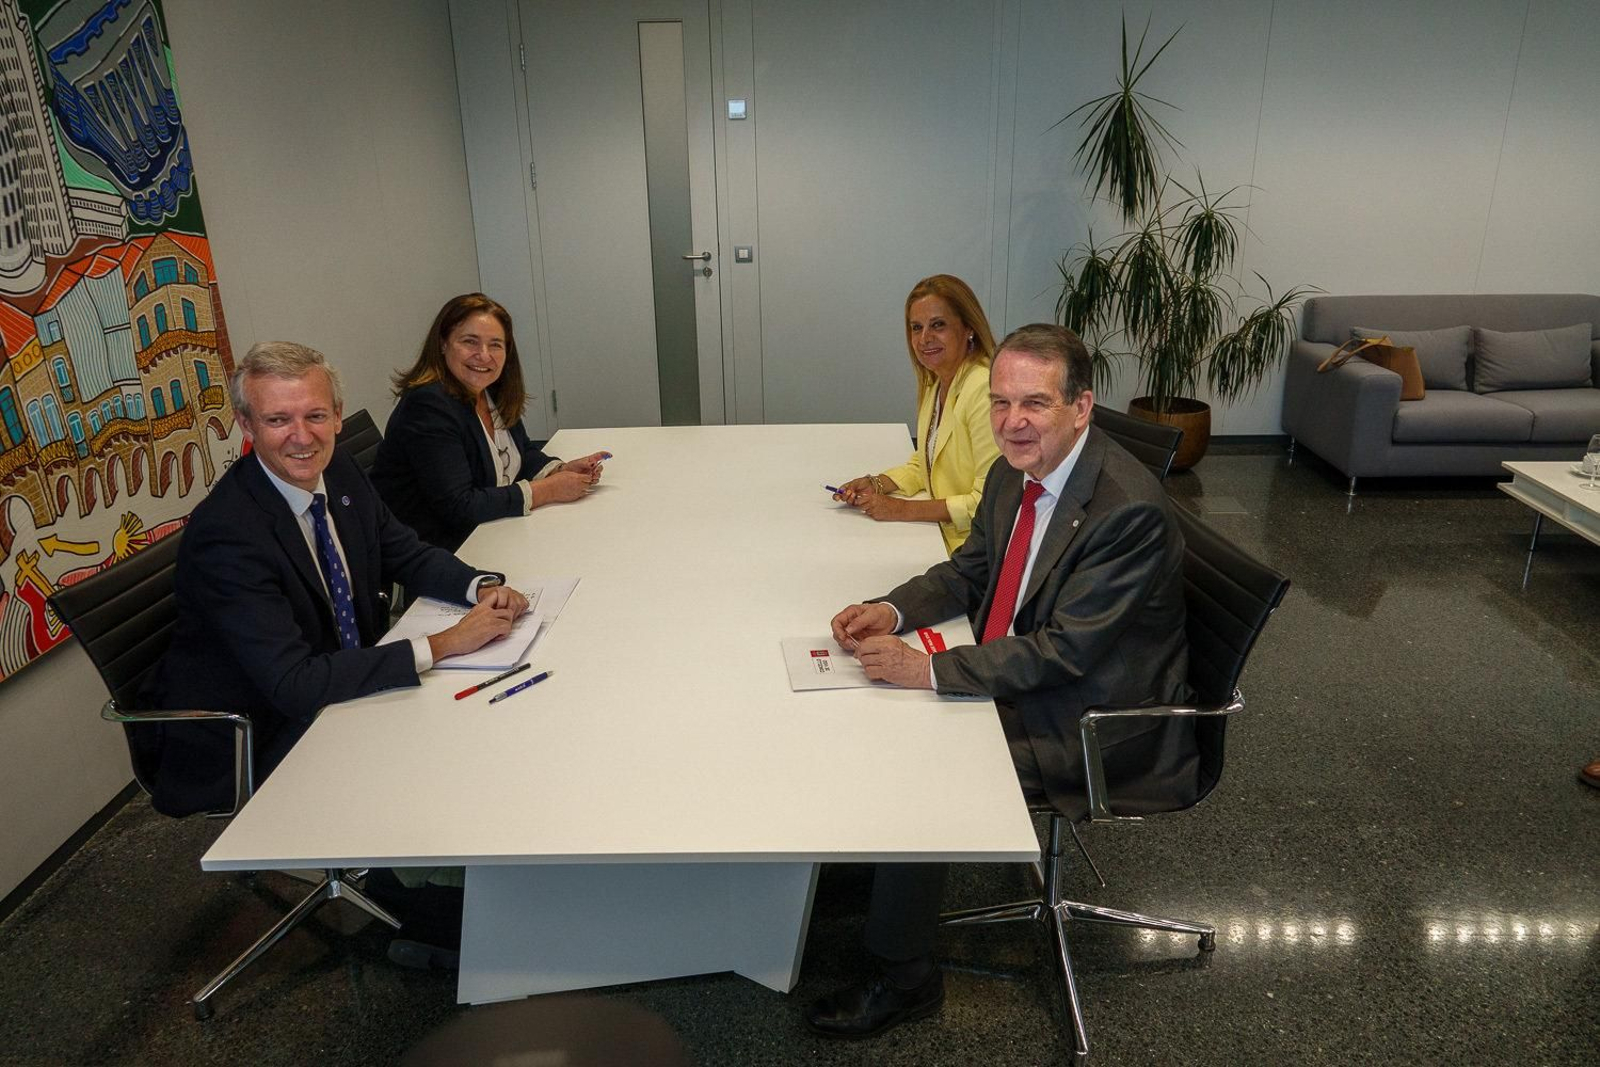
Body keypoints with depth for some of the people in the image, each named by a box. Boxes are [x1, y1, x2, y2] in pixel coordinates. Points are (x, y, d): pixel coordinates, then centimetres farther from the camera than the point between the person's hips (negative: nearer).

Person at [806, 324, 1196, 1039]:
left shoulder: (1129, 509, -27)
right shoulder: (1014, 474, -1)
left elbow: (1064, 653, -28)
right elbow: (969, 571, 11)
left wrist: (929, 669, -32)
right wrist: (893, 611, -7)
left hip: (1091, 725, -8)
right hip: (1015, 679, 9)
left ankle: (904, 981, 5)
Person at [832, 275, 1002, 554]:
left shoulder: (986, 389, -20)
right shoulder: (935, 383, 8)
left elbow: (989, 501, -21)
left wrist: (905, 510, -19)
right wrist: (877, 484, 2)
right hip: (941, 537, 8)